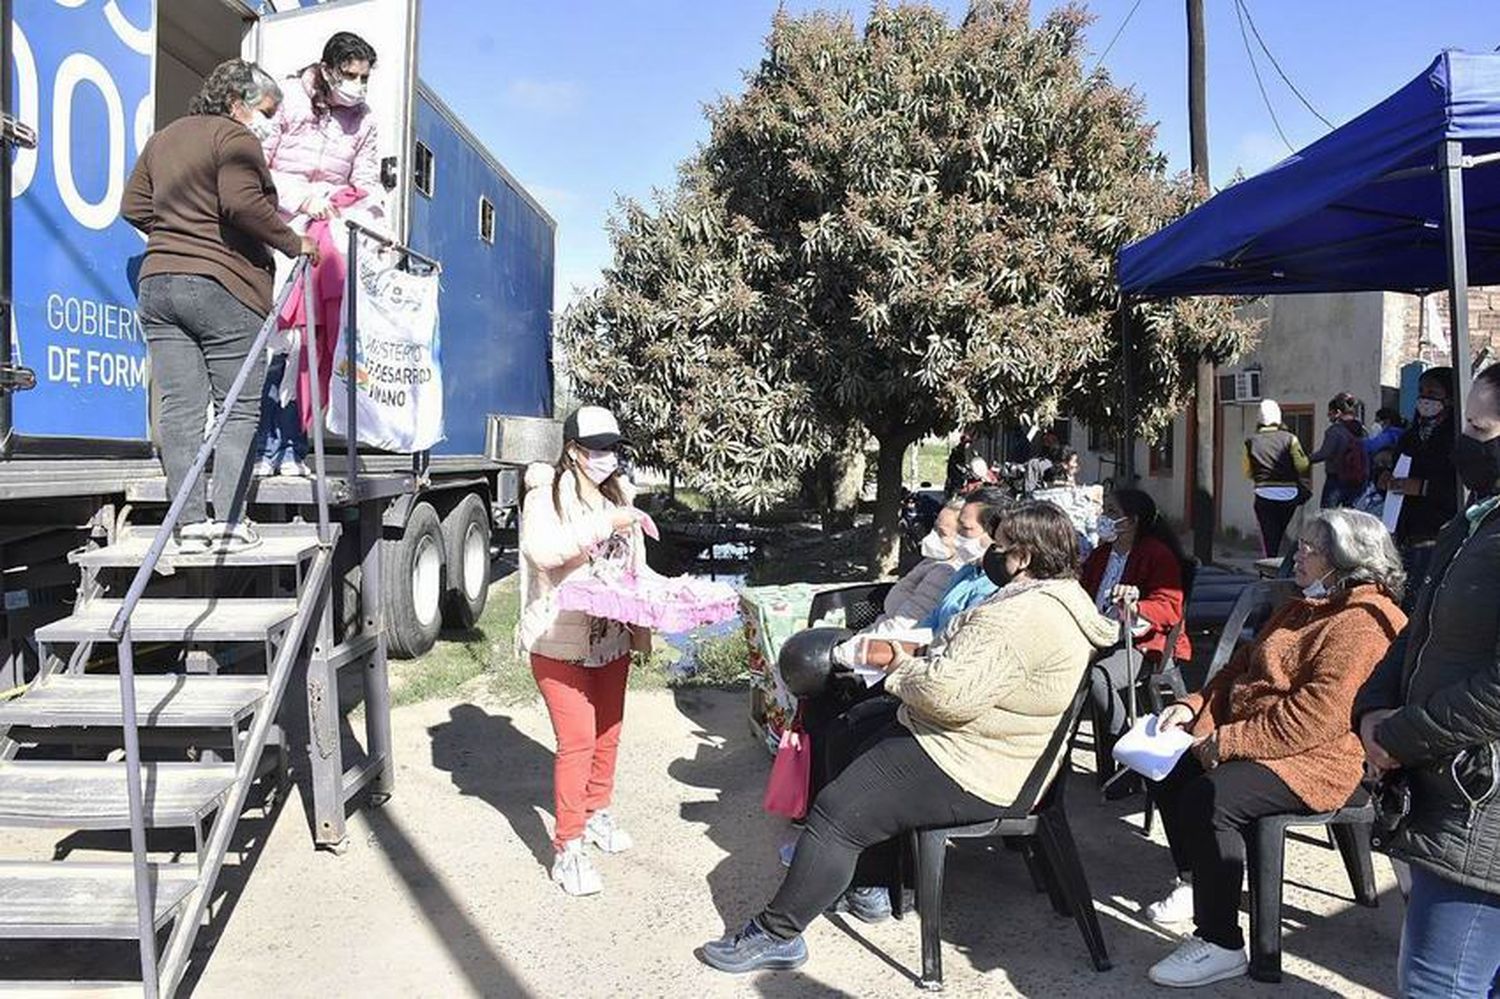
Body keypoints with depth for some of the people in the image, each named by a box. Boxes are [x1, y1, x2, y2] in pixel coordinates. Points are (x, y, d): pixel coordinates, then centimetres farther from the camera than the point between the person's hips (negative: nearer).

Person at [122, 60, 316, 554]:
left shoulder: (163, 139, 22)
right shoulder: (234, 137, -3)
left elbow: (134, 206, 21)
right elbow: (243, 203, -18)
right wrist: (292, 244, -9)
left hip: (158, 284, 7)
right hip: (222, 288, -7)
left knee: (179, 410, 3)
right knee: (238, 408, -1)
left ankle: (191, 522, 1)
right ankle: (228, 520, -7)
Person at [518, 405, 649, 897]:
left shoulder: (617, 495, 9)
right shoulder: (547, 496, -11)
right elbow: (541, 550, -30)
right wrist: (605, 523, -33)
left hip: (611, 639, 7)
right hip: (561, 642, -6)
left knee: (608, 734, 17)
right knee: (577, 742, -8)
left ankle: (596, 812, 38)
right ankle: (568, 848, 3)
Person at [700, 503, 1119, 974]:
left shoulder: (1020, 617, -27)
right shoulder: (1063, 599, 8)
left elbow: (949, 694, -33)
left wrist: (901, 667, -13)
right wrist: (912, 658, 2)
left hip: (965, 774, -11)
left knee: (836, 812, -8)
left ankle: (775, 934, 3)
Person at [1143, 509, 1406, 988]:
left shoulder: (1360, 625, -19)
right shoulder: (1307, 608, 15)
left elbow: (1313, 717, -27)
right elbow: (1245, 665, 20)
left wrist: (1226, 742, -22)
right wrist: (1195, 706, 4)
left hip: (1315, 760, -10)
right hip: (1252, 739, 10)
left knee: (1207, 798, -27)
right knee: (1171, 767, 4)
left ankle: (1221, 946, -15)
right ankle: (1193, 882, 24)